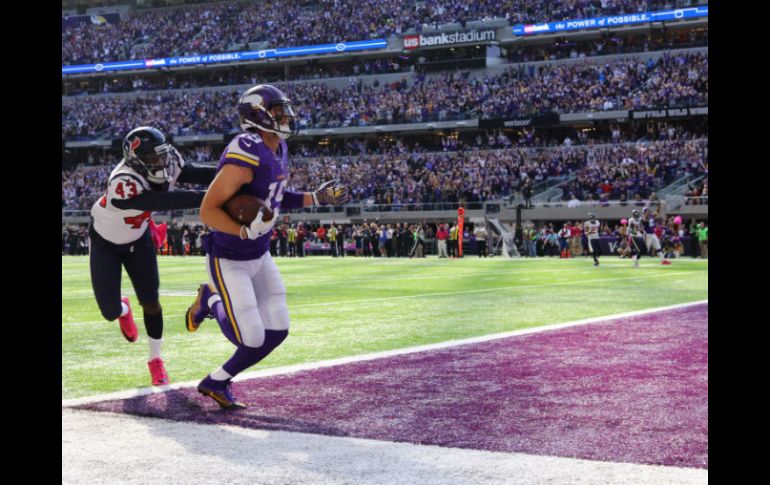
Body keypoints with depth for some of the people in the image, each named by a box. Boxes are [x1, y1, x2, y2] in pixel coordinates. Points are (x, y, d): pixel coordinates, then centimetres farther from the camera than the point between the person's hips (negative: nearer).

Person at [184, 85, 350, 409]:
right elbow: (207, 211, -25)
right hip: (229, 260, -9)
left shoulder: (278, 151, 2)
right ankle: (212, 301, 21)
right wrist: (245, 231, -38)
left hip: (259, 256, 9)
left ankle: (217, 382, 22)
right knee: (251, 338, -8)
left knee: (276, 331, 6)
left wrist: (317, 198, 8)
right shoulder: (247, 156, -27)